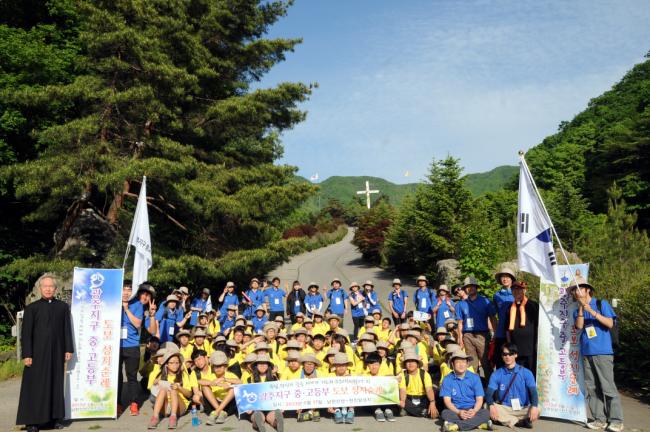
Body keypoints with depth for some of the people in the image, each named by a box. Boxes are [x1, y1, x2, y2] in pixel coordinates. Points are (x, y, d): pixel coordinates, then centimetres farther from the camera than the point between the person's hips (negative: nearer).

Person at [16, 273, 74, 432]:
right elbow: (26, 334, -3)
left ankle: (54, 416, 16)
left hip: (57, 353, 2)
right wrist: (26, 354, -9)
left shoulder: (63, 307, 5)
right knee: (35, 386, 1)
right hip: (37, 353, -2)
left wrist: (69, 349, 2)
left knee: (55, 384, 7)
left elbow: (67, 329, 7)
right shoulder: (31, 308, -1)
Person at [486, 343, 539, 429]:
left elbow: (533, 391, -10)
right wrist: (491, 406, -30)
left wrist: (534, 407, -31)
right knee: (487, 407, -29)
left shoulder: (526, 373, 1)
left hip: (523, 409, -1)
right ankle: (520, 422, -25)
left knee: (537, 411, -30)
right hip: (504, 409, 1)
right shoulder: (496, 374, 2)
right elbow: (489, 393, -8)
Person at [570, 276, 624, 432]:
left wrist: (592, 312, -15)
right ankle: (599, 419, 8)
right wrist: (581, 308, -10)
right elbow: (579, 326, -3)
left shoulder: (602, 304, 3)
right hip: (586, 353, 4)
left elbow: (610, 324, -7)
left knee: (608, 386, -4)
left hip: (603, 352, -4)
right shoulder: (577, 311, 13)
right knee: (592, 387, 3)